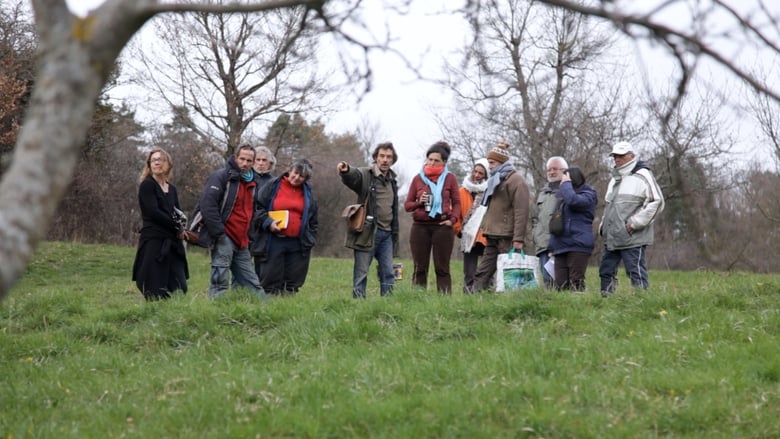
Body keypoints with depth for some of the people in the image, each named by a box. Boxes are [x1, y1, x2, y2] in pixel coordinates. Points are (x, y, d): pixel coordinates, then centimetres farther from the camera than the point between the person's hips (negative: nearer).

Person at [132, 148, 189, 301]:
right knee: (156, 293, -10)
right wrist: (177, 228, -6)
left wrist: (181, 226, -7)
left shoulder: (172, 189, 18)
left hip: (172, 242, 6)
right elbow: (153, 212, -12)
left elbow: (179, 214, 16)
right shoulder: (147, 185, -1)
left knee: (180, 289, -1)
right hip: (154, 242, -6)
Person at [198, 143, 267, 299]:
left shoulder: (251, 183, 18)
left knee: (251, 283, 9)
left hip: (241, 241, 8)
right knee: (220, 281, -11)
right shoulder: (221, 176, -8)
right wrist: (219, 233, -20)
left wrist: (249, 236, 17)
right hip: (224, 238, -8)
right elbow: (207, 205, -18)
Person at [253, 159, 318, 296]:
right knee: (272, 279, -1)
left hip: (298, 243, 3)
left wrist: (310, 239, 10)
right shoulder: (273, 186, 3)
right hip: (274, 242, -3)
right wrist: (268, 222, -11)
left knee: (294, 281, 4)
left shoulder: (307, 193, 15)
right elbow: (259, 208, 4)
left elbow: (313, 221, 19)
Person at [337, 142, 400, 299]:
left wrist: (395, 236, 20)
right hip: (368, 232, -6)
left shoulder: (392, 181, 18)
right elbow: (353, 176, -26)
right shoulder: (365, 175, -2)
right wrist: (345, 170, -51)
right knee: (361, 273, -3)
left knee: (388, 274, 5)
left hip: (387, 234, 6)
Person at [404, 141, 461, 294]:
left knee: (442, 268, -1)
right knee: (420, 268, 2)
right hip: (420, 227, 2)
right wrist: (418, 202, -8)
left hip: (442, 227, -2)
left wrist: (453, 219, -8)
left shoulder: (450, 178, 6)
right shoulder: (418, 179, 9)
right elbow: (407, 205, 12)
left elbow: (457, 202, 7)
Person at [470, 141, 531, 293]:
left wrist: (518, 239, -20)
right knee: (482, 274, 2)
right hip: (493, 237, 9)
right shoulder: (495, 180, 22)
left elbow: (521, 211, -15)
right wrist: (486, 229, 16)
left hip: (507, 238, -9)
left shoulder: (515, 180, -7)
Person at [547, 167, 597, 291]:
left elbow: (573, 200, -25)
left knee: (576, 283, -8)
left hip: (578, 245, -7)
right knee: (560, 284, 2)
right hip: (560, 246, 7)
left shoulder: (588, 196, -2)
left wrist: (566, 183, -9)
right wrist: (552, 246, 19)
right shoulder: (562, 196, 20)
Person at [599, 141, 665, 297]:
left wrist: (634, 223, -15)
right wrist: (603, 225, 17)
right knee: (606, 271, 11)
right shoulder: (615, 179, 22)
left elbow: (656, 202, -14)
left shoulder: (643, 176, -6)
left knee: (636, 272, -7)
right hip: (611, 237, 8)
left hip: (632, 238, -8)